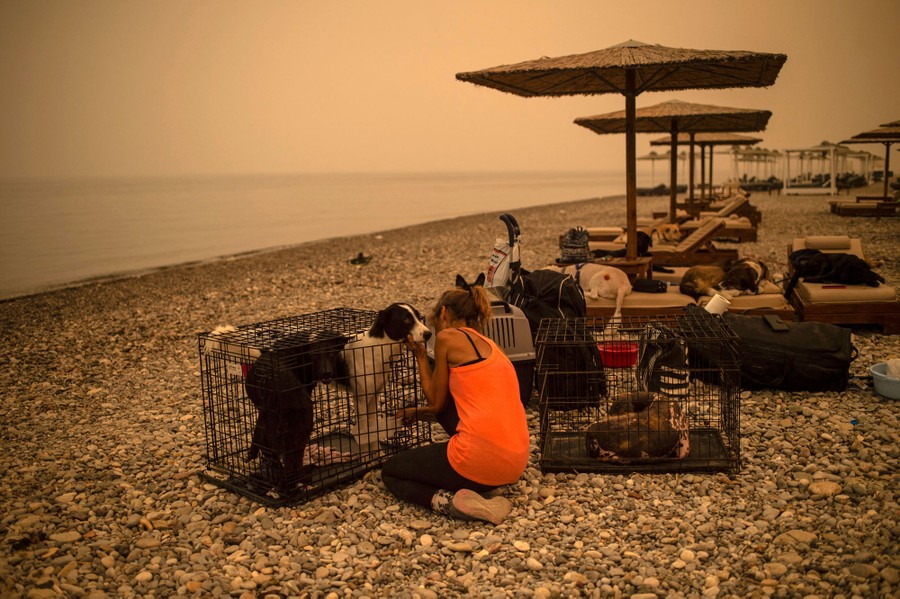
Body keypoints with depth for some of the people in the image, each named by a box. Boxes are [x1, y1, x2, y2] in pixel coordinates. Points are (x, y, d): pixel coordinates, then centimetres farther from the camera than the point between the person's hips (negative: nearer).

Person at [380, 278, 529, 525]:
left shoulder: (448, 337, -2)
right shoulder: (490, 345, 20)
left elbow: (436, 403, 7)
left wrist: (420, 355, 17)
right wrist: (418, 413, 41)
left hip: (480, 461, -7)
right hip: (515, 464, 8)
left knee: (390, 472, 18)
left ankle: (449, 500, -8)